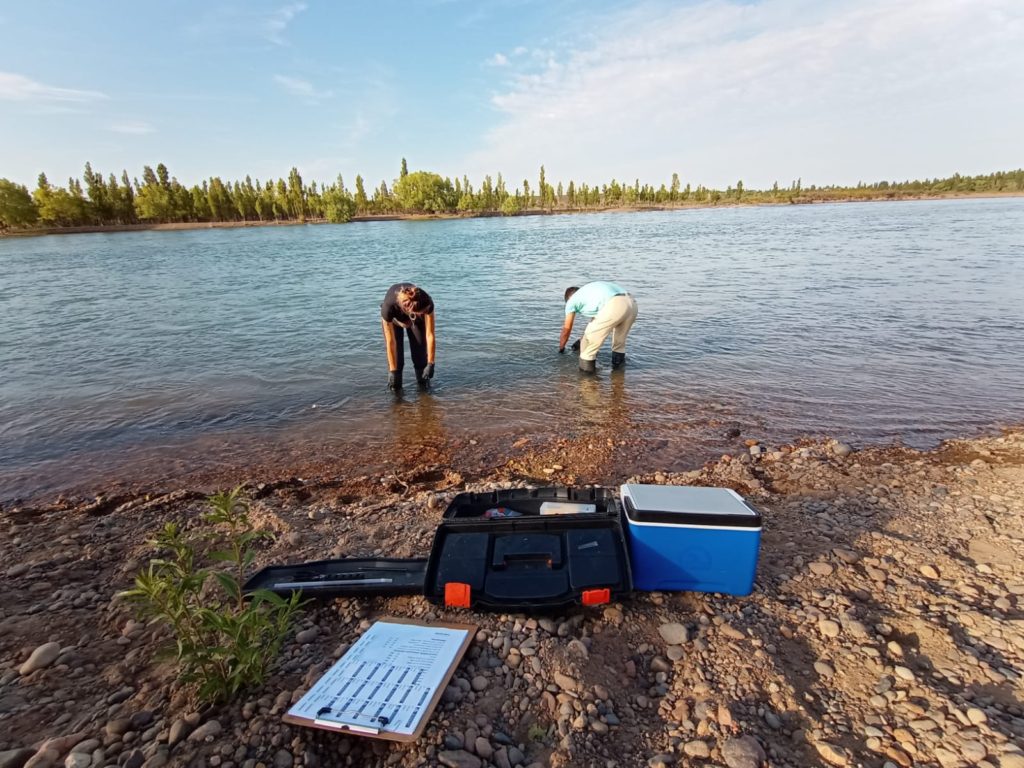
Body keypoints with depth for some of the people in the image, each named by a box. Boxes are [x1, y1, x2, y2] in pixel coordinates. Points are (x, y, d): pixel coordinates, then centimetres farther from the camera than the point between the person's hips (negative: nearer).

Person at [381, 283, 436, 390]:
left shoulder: (427, 303, -41)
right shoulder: (388, 306, -43)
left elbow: (430, 335, -33)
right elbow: (390, 342, -36)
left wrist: (430, 364, -30)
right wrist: (392, 371, -31)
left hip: (417, 320, 1)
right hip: (394, 318, -1)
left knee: (420, 351, -5)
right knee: (396, 353, -11)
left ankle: (423, 386, 11)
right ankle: (395, 389, 3)